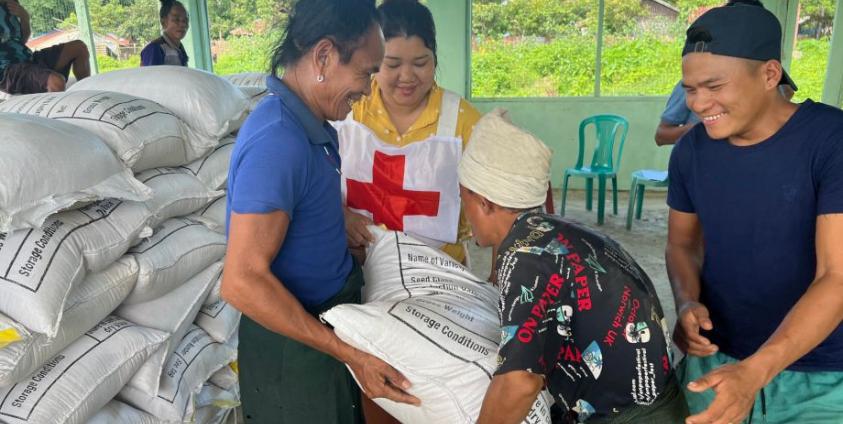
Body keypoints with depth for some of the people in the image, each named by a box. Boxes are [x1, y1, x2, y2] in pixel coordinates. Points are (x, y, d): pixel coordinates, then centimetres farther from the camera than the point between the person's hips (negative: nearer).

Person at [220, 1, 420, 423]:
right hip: (293, 344, -9)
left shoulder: (310, 123, 1)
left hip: (326, 320, 9)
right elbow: (242, 282, -31)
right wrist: (348, 353, -27)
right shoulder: (277, 142, -29)